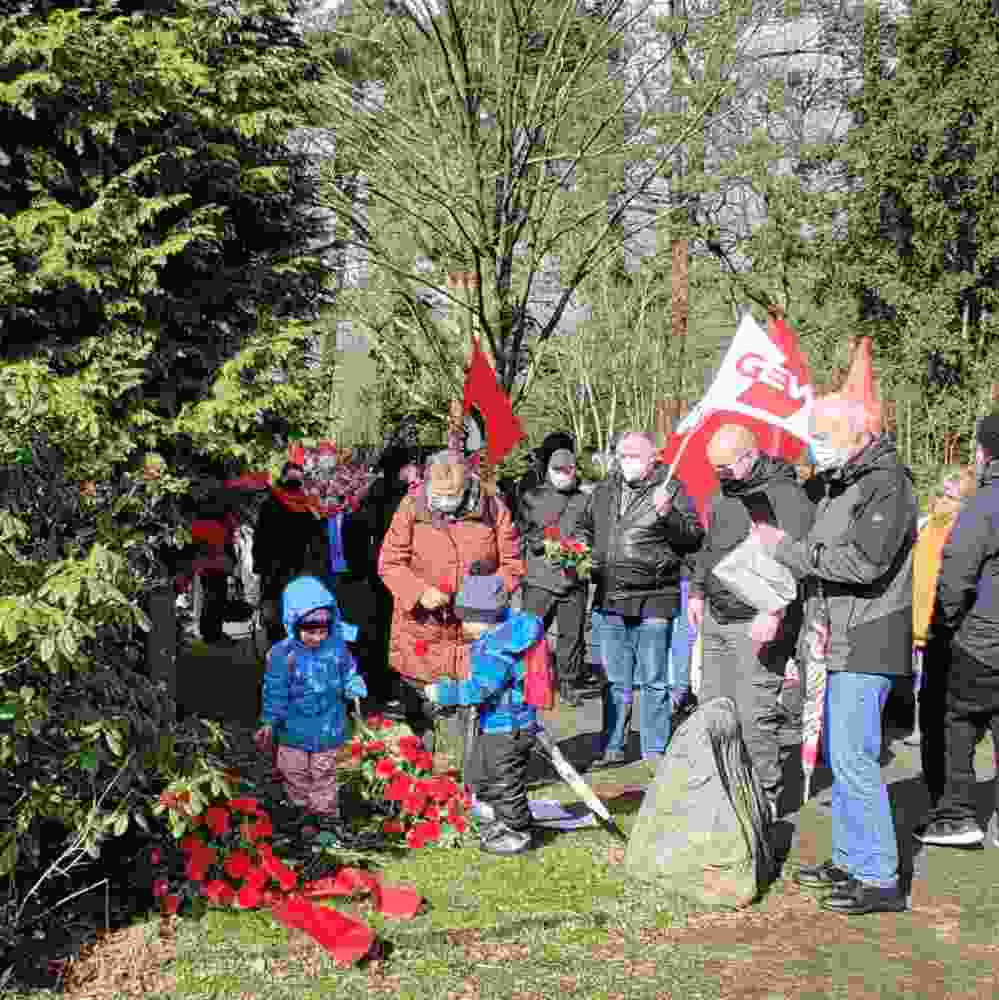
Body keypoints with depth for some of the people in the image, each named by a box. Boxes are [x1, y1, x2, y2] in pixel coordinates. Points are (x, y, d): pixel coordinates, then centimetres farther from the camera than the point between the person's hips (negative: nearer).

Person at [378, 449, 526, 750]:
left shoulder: (493, 509, -5)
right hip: (422, 629, 0)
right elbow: (389, 562, -5)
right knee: (419, 708, 13)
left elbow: (512, 562, 2)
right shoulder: (411, 507, -6)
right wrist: (420, 592, -20)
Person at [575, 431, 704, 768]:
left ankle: (655, 753, 12)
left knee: (653, 681, 3)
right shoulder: (602, 493, 14)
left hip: (653, 602, -5)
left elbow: (694, 537, -8)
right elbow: (584, 528, 29)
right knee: (615, 681, 13)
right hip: (608, 601, 5)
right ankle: (612, 748, 23)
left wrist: (668, 514, -23)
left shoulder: (672, 490, -2)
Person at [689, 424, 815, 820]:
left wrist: (774, 612, -27)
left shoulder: (785, 495, -13)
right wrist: (698, 592, 23)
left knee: (753, 714, -7)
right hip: (717, 619, 9)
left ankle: (765, 797, 7)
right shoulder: (724, 494, 16)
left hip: (757, 624, -9)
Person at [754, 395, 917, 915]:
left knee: (852, 756, -11)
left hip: (868, 642, -10)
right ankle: (850, 859, 27)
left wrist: (788, 548, -16)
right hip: (843, 639, 10)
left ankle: (879, 879, -4)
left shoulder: (886, 483, -14)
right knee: (839, 752, 16)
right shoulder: (839, 484, 16)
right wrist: (818, 616, 8)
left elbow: (864, 562, -24)